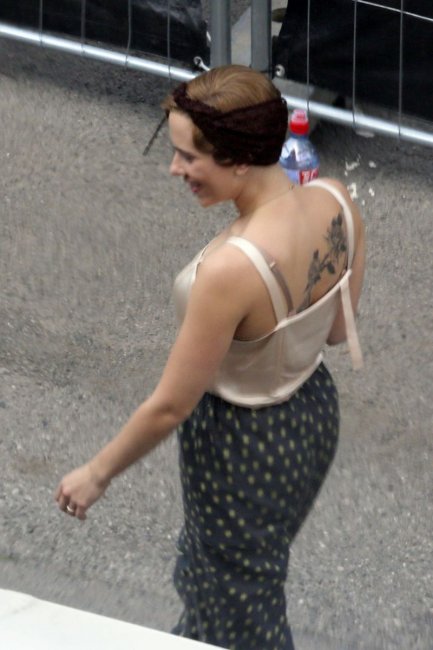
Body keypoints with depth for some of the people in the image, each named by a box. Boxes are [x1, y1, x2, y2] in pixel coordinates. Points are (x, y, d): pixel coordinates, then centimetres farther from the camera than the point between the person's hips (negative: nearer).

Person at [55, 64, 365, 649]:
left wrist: (96, 474, -10)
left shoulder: (230, 269, -38)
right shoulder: (336, 202, -18)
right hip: (315, 410, 7)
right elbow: (338, 329, 0)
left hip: (244, 446, -7)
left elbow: (171, 405, -25)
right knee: (213, 562, 35)